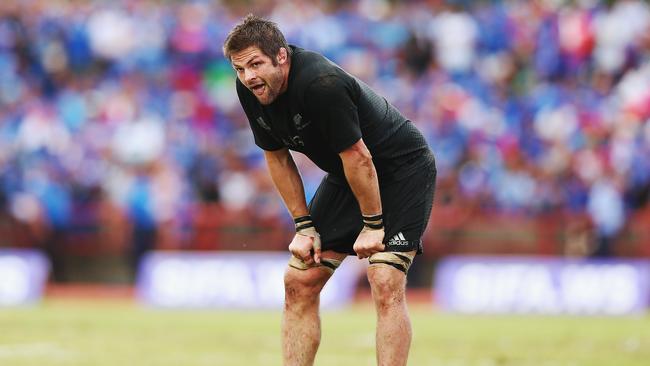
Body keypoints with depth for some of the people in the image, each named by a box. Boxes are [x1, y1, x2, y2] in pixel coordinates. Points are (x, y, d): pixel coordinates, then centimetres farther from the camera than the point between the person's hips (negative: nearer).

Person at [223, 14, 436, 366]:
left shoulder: (321, 84, -33)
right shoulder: (250, 90, -9)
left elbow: (358, 158, -27)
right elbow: (277, 157, 4)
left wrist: (373, 225, -19)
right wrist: (304, 225, 1)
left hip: (403, 169, -8)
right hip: (343, 178, 8)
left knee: (385, 283, -22)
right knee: (299, 282, 2)